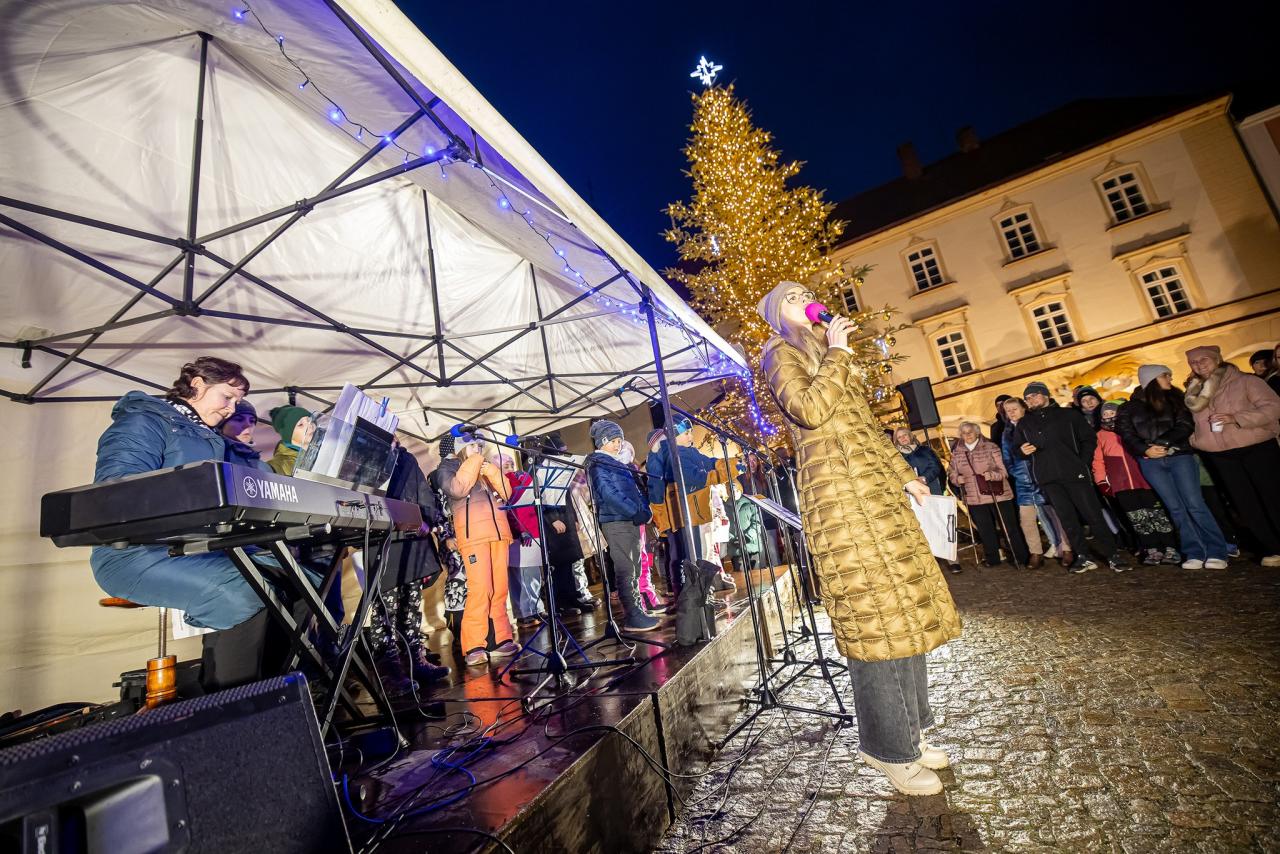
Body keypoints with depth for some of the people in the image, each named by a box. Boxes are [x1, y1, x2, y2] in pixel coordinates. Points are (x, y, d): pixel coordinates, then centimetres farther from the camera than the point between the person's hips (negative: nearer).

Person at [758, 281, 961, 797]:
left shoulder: (826, 355, 26)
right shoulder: (779, 353, 1)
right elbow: (810, 411, -17)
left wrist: (904, 474, 21)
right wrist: (837, 353, -7)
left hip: (877, 487, 9)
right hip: (838, 489, -9)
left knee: (904, 605, 9)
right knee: (873, 613, -7)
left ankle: (906, 732, 23)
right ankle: (887, 747, 8)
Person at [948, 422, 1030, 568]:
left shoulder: (990, 447, -3)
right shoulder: (956, 452, 5)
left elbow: (1003, 471, -4)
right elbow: (952, 474, 14)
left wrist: (991, 475, -24)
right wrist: (957, 479, -8)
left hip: (997, 495, -2)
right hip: (974, 499, 3)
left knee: (1010, 528, 5)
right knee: (986, 531, 11)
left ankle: (1023, 558, 20)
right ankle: (992, 558, 26)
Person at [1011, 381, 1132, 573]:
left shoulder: (1069, 414, 8)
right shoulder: (1024, 423, 13)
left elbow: (1089, 438, 7)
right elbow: (1016, 448, 16)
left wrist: (1083, 463, -2)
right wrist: (1022, 450, -7)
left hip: (1075, 473, -2)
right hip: (1049, 478, 2)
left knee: (1093, 514, -2)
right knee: (1067, 518, 3)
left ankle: (1113, 555, 7)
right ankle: (1082, 557, 9)